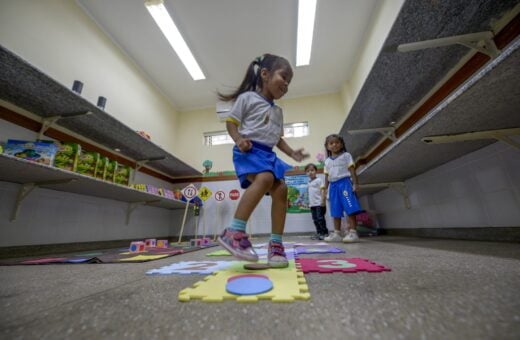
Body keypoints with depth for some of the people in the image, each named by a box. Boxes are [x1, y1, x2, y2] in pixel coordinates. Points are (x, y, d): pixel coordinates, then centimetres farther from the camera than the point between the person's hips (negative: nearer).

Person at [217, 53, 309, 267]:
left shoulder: (278, 111, 26)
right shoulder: (248, 97, 5)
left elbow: (278, 138, 28)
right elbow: (231, 121, 3)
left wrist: (292, 153, 13)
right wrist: (239, 140, -16)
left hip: (268, 155, 7)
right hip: (249, 151, -7)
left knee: (281, 189, -10)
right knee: (265, 179, -34)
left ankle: (276, 244, -1)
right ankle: (234, 232, -30)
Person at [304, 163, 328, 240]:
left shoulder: (318, 180, -5)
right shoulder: (309, 182, 16)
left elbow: (323, 190, -12)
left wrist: (323, 200, -20)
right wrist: (309, 202, 19)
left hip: (319, 203, -7)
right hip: (312, 204, 7)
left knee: (320, 219, -5)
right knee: (315, 220, 9)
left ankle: (325, 233, 6)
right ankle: (319, 233, 17)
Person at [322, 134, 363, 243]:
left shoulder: (346, 156, 5)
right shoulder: (327, 161, 17)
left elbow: (352, 170, -1)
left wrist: (355, 183, -12)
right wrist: (325, 190, 13)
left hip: (344, 183, -4)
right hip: (333, 186, 5)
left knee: (350, 209, -11)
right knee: (336, 211, 7)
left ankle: (353, 232, -6)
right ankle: (337, 234, 14)